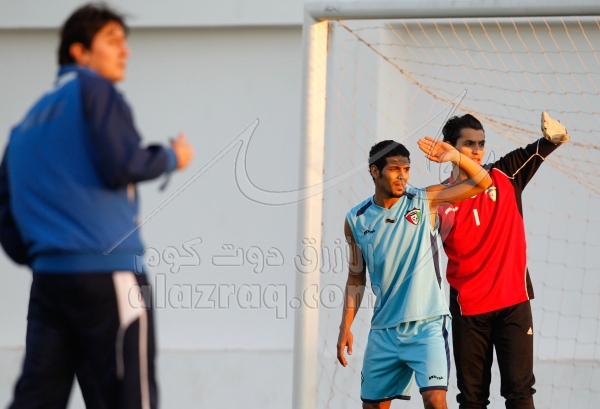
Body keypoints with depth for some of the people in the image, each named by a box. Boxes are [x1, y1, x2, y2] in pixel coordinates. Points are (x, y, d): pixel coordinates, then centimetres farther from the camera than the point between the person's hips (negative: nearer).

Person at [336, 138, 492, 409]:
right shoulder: (357, 220, 4)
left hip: (427, 325, -3)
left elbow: (482, 182, -3)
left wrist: (455, 157, -20)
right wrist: (345, 326, 8)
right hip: (384, 330, 3)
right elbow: (356, 278, 12)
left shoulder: (424, 201, -2)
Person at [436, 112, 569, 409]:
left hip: (513, 301, 1)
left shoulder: (505, 176, 4)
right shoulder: (441, 199, 0)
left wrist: (555, 135, -21)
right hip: (468, 309, 0)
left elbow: (541, 148, 1)